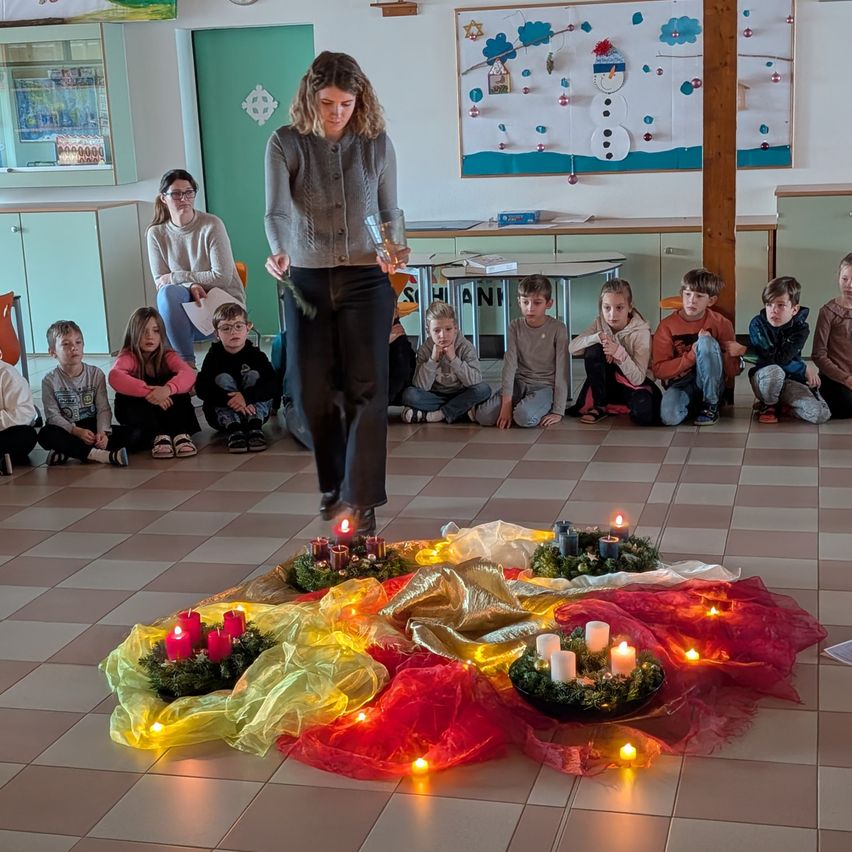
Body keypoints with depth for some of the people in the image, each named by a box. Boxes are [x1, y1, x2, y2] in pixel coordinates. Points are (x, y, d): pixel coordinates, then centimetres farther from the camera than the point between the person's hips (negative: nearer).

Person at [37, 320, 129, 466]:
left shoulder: (96, 374, 0)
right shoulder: (50, 381, -4)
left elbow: (103, 409, -5)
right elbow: (53, 415, -10)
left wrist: (103, 432, -25)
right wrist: (77, 431, -25)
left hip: (92, 427, 2)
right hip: (67, 431, -2)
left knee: (124, 434, -23)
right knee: (45, 434, -34)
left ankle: (66, 452, -28)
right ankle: (101, 455, -41)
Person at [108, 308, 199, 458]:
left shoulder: (167, 356, -8)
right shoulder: (128, 357, -13)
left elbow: (189, 374, -29)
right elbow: (114, 377, -36)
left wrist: (167, 389, -50)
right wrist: (148, 391, -50)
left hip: (166, 412, 1)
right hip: (134, 412, -1)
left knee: (175, 381, -22)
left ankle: (180, 433, -32)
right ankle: (159, 435, -36)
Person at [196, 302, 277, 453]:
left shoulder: (255, 354, -5)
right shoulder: (214, 356, -6)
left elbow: (273, 385, -21)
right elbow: (201, 388, -21)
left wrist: (246, 396, -37)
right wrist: (229, 399, -37)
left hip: (255, 412, 0)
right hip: (222, 415, 0)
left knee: (253, 375, -17)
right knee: (223, 378, -20)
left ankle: (255, 427, -32)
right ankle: (233, 430, -38)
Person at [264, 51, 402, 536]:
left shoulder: (376, 144, 0)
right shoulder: (286, 143, -3)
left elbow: (391, 213, 7)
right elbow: (276, 210, -14)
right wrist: (278, 252, -34)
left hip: (366, 279, -1)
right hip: (306, 280, 1)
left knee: (366, 388, -7)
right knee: (312, 390, 6)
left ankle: (361, 502, -1)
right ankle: (335, 486, 28)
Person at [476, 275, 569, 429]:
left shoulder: (558, 328, -12)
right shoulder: (515, 326, -3)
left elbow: (562, 370, -12)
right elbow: (509, 363, -10)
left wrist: (558, 411, -18)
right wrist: (506, 403, -20)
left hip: (545, 386, -4)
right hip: (519, 382, 4)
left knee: (524, 417, -35)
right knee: (483, 416, -18)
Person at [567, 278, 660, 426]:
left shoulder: (641, 332, -21)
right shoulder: (600, 323, -10)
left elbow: (638, 378, -25)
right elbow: (572, 347, -19)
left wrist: (620, 352, -37)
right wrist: (597, 338, -33)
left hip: (634, 385, -4)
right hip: (607, 382, 4)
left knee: (644, 415, -37)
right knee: (593, 351, -26)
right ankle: (600, 406, -12)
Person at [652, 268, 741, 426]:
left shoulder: (721, 324, -4)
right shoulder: (667, 326, -4)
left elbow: (732, 372, 0)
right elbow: (659, 370, -10)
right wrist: (692, 355, -19)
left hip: (711, 384, 1)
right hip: (680, 384, -1)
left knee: (706, 341, -27)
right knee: (669, 417, -35)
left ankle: (711, 406, -15)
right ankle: (693, 405, 2)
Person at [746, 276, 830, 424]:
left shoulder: (800, 329, -11)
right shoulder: (757, 324, -12)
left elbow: (781, 358, -24)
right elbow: (770, 361, -19)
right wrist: (804, 369, -17)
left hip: (791, 379, 2)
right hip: (764, 379, -2)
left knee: (821, 415, -20)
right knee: (774, 371, -40)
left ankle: (783, 403, 10)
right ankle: (768, 405, -7)